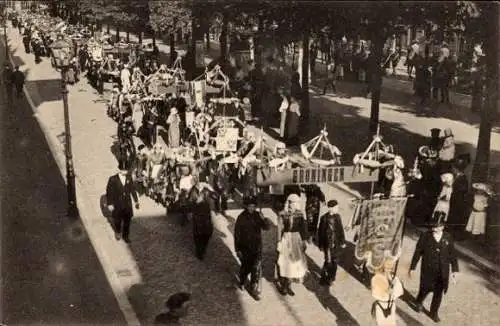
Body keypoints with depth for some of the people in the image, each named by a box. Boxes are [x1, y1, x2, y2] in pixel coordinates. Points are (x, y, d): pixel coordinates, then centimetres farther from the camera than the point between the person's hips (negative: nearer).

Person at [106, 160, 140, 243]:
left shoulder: (129, 178, -5)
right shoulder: (113, 179, -15)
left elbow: (133, 190, 6)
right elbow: (109, 192, -10)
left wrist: (136, 201, 7)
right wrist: (109, 204, -12)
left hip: (127, 205, 2)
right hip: (117, 206, -2)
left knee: (127, 222, 11)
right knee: (117, 221, 17)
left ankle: (125, 236, 32)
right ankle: (117, 232, 47)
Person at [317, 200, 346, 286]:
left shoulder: (337, 217, -2)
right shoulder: (324, 218, -16)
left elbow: (341, 230, 8)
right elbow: (321, 232, -10)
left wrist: (343, 241, 11)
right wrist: (321, 245, -7)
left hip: (336, 243, 5)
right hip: (328, 244, -5)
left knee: (334, 260, 16)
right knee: (328, 261, -3)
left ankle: (331, 277, 33)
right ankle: (324, 278, 13)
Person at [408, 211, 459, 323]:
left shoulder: (448, 238, -5)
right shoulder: (425, 236, -11)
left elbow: (452, 255, 2)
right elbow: (417, 252, -5)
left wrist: (455, 270, 0)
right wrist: (412, 267, -1)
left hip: (442, 272, 2)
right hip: (428, 271, -2)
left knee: (438, 293, 11)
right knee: (425, 289, 9)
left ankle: (434, 313, 34)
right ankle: (419, 302, 44)